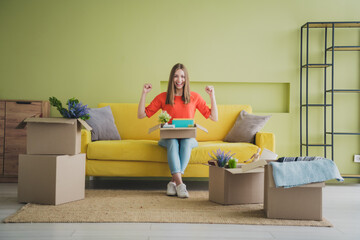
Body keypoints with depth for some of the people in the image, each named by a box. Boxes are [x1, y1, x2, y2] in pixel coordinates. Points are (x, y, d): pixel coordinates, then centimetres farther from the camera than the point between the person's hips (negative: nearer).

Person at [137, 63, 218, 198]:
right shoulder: (162, 97, 4)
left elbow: (214, 118, 5)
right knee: (173, 142, -35)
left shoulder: (195, 97, 5)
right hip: (168, 137, 0)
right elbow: (141, 115, 3)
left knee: (186, 142, -34)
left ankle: (173, 182, -34)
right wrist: (144, 93, -6)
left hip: (188, 137, 0)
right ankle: (179, 183, -44)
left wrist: (212, 96, -4)